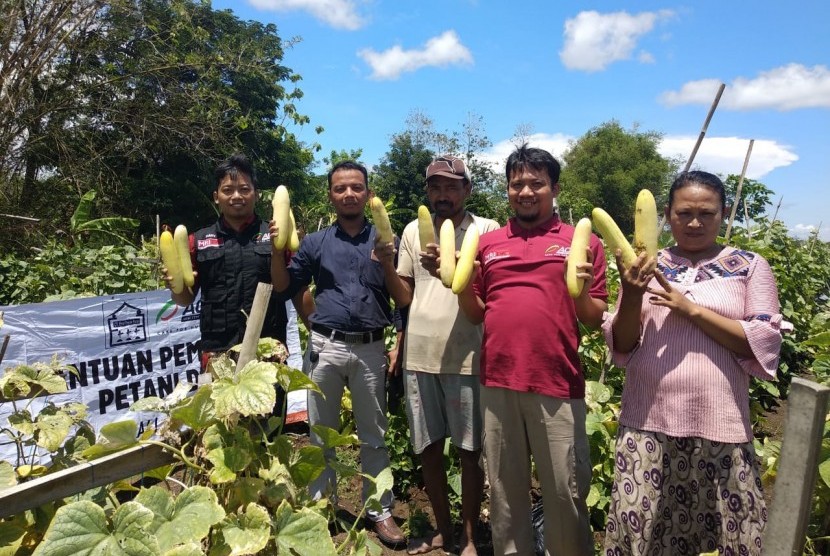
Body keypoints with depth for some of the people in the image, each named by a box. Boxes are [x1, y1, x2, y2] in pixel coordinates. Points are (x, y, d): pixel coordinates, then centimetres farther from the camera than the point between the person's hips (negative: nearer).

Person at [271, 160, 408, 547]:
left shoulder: (384, 240, 6)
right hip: (325, 347, 1)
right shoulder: (315, 242, 9)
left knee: (374, 435, 10)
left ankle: (379, 511, 23)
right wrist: (278, 250, -5)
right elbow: (285, 288, 10)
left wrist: (387, 263, -14)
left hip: (370, 348, -1)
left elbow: (404, 299, 3)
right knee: (321, 434, 12)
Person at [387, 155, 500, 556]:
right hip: (418, 355, 4)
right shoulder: (413, 231, 10)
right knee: (428, 448, 14)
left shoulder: (486, 230, -2)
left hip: (465, 357, -4)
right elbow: (406, 294, 12)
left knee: (469, 450, 7)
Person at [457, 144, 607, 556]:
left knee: (565, 493, 8)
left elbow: (596, 320, 3)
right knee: (504, 491, 15)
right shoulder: (487, 243, 11)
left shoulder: (583, 242, 3)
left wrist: (581, 289, -15)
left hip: (557, 386, -2)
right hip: (497, 384, 3)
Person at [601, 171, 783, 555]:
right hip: (647, 423, 1)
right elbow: (621, 349, 4)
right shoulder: (647, 267, 6)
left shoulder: (750, 267, 3)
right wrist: (631, 295, -14)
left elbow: (764, 347, -5)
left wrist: (692, 309, -15)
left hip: (719, 426, -1)